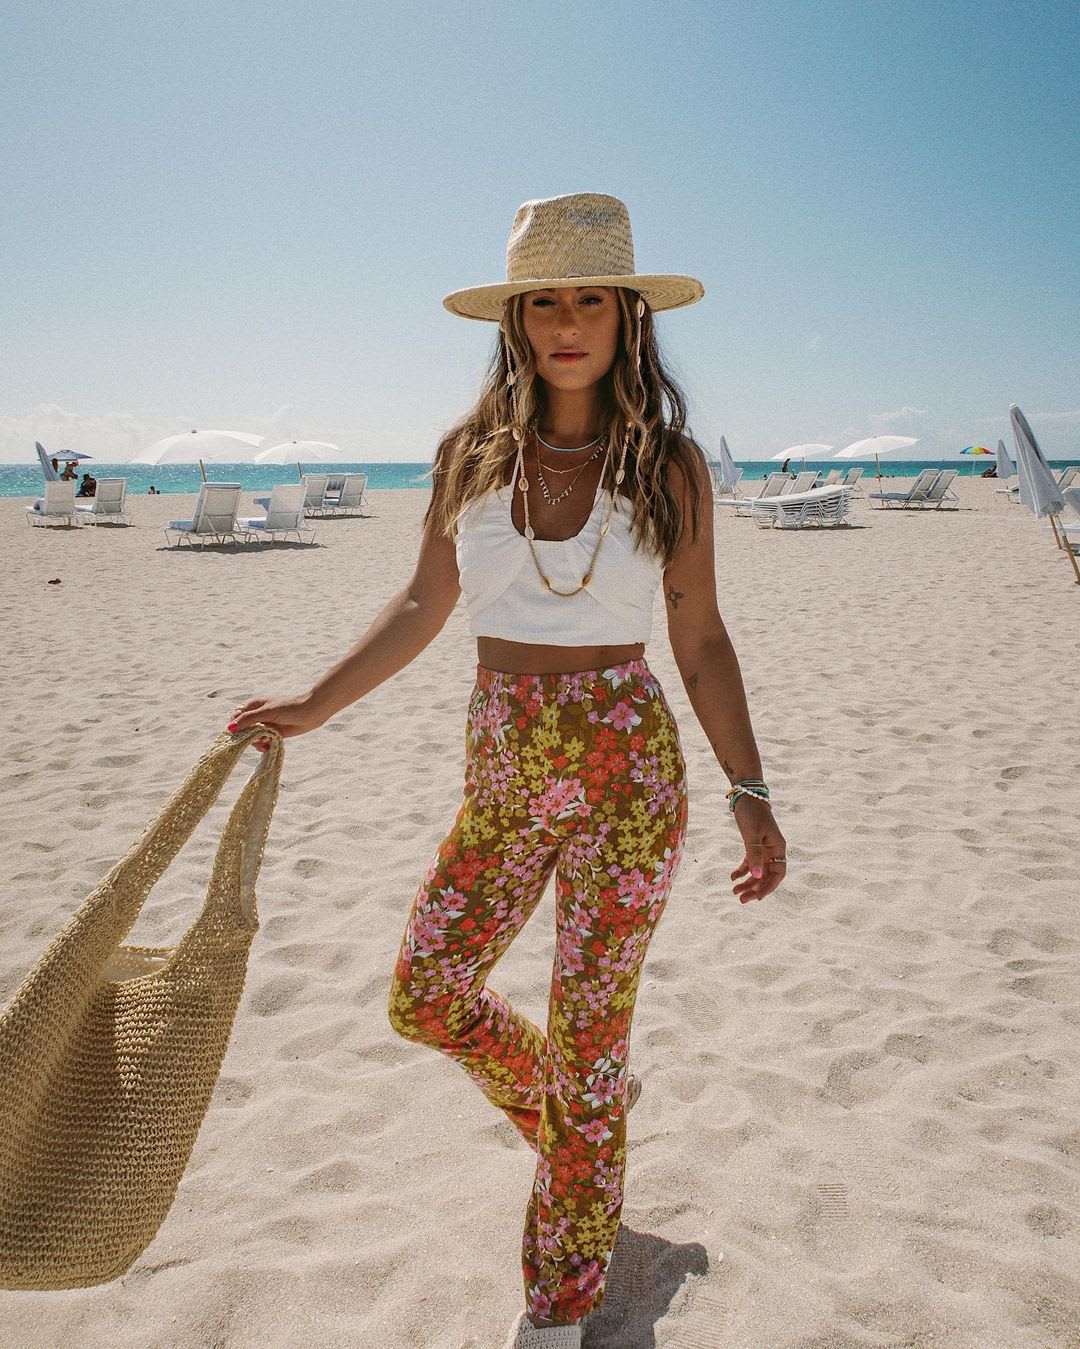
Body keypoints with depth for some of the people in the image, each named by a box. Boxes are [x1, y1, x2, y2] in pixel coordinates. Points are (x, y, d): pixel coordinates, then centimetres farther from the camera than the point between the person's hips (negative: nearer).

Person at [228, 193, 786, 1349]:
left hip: (624, 772, -3)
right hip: (501, 771, 4)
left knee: (588, 1034, 7)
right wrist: (313, 705, 1)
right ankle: (574, 1119, 43)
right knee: (425, 999, 11)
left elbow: (700, 639, -1)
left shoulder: (668, 464, -6)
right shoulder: (471, 454, 0)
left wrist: (750, 794, -3)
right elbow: (422, 609, 7)